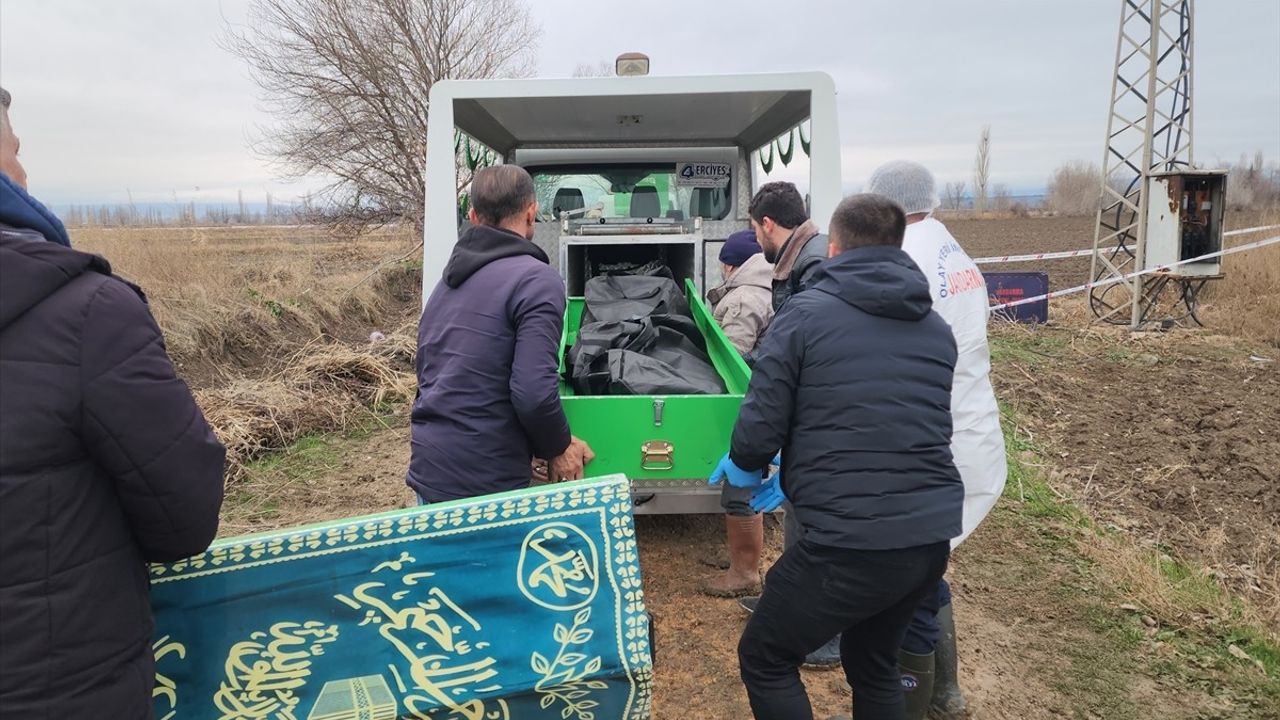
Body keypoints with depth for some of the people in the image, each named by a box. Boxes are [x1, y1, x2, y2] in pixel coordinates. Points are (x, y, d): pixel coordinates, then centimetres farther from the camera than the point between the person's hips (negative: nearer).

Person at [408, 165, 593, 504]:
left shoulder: (449, 278, 11)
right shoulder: (537, 279, -14)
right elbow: (534, 393, -23)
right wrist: (559, 449, -4)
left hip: (427, 471, 7)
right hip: (484, 485, -7)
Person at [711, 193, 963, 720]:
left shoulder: (806, 313, -7)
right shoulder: (937, 330, 13)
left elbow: (760, 425, -10)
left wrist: (744, 466, 15)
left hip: (853, 540, -7)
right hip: (933, 535, 7)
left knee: (764, 661, 15)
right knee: (873, 661, 29)